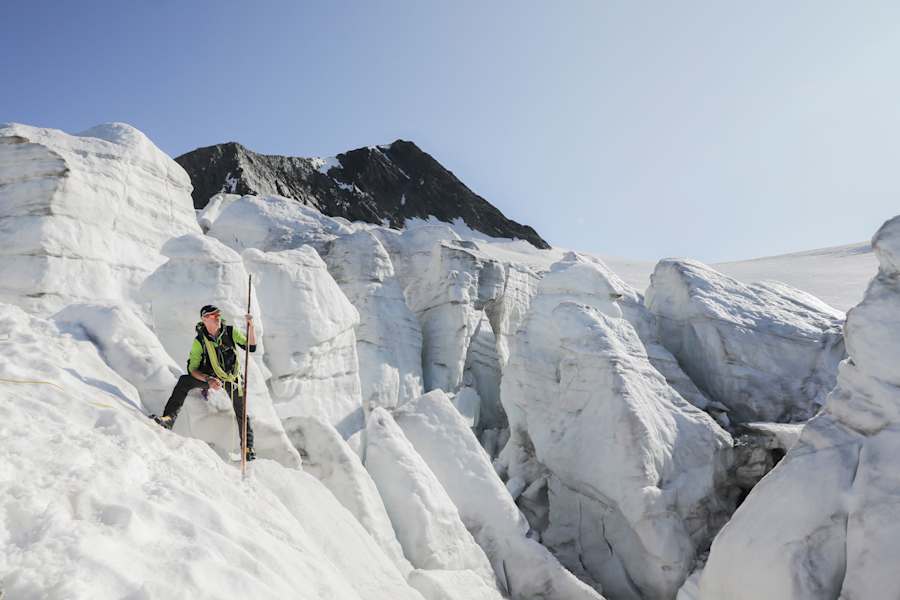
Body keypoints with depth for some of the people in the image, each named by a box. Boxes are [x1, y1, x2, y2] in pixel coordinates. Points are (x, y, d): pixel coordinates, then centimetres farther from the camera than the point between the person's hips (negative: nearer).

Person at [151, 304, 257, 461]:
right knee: (184, 380, -26)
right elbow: (192, 368, -15)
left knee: (241, 413, 2)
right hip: (209, 377, 0)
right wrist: (208, 380, -32)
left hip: (232, 379, 0)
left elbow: (251, 347, -14)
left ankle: (248, 448, 17)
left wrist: (250, 326, -27)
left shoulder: (230, 332, -14)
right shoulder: (200, 341, -16)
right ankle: (169, 418, -27)